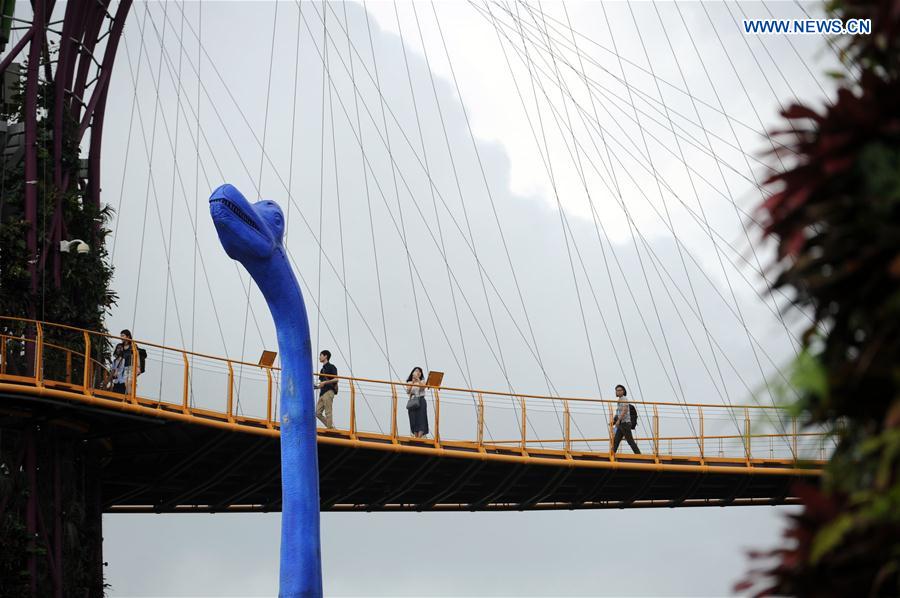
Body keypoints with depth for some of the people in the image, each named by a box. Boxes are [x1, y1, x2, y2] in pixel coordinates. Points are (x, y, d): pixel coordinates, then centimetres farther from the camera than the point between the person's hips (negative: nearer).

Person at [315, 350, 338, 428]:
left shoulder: (331, 367, -2)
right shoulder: (322, 369, 22)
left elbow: (336, 379, -12)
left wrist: (325, 382, -17)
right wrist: (317, 386, 9)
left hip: (329, 392, -9)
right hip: (322, 393, 9)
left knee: (328, 412, -11)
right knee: (318, 413, 3)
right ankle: (331, 427, 8)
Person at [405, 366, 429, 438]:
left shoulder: (422, 381, 10)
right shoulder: (409, 382, 12)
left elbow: (423, 387, -11)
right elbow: (408, 392, -3)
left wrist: (418, 379, -18)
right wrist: (412, 382, -10)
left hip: (421, 401, -1)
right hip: (412, 402, 1)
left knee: (421, 419, -13)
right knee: (413, 420, -4)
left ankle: (419, 437, -21)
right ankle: (416, 437, -3)